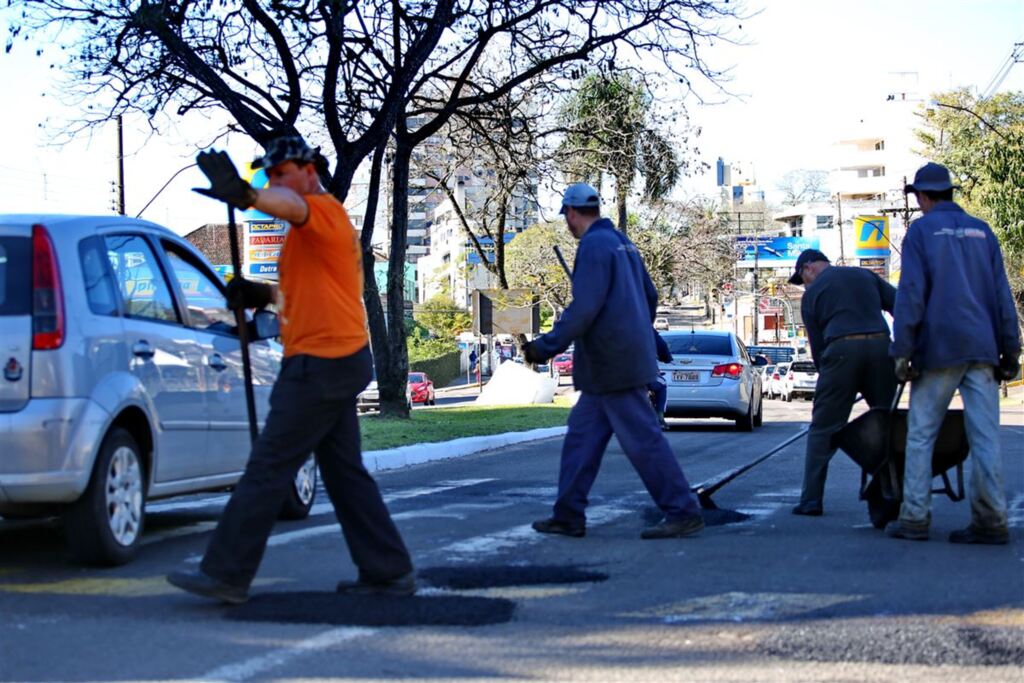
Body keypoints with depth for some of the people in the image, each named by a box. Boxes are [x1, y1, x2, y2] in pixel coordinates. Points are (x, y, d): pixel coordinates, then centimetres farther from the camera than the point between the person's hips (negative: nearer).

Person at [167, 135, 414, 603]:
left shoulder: (323, 209, -10)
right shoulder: (326, 221, 21)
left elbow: (291, 206, -35)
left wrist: (244, 195, -56)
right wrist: (264, 295, 11)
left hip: (319, 364, -11)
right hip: (339, 361, 11)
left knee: (268, 468, -7)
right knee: (345, 474, 14)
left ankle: (227, 574, -2)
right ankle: (389, 572, 17)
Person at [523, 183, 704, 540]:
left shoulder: (594, 245, -15)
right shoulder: (622, 242, 14)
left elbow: (583, 309, -23)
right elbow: (650, 296, 21)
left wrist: (546, 347, -19)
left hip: (611, 367, -10)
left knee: (643, 439, -6)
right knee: (582, 434, 12)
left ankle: (683, 513, -2)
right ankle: (568, 515, 14)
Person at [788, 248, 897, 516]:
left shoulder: (812, 293, 14)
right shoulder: (865, 275, 22)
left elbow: (817, 345, 11)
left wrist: (825, 371, 20)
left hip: (841, 350, -3)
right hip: (880, 345, 3)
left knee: (823, 428, 5)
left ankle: (811, 500, 2)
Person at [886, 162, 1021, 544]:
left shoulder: (921, 230, 2)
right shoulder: (981, 231, 14)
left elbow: (911, 294, -6)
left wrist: (902, 351, -6)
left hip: (939, 347, -4)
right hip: (982, 348, 4)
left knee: (921, 434, 3)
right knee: (985, 437, 0)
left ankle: (914, 518, 0)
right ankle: (990, 521, -4)